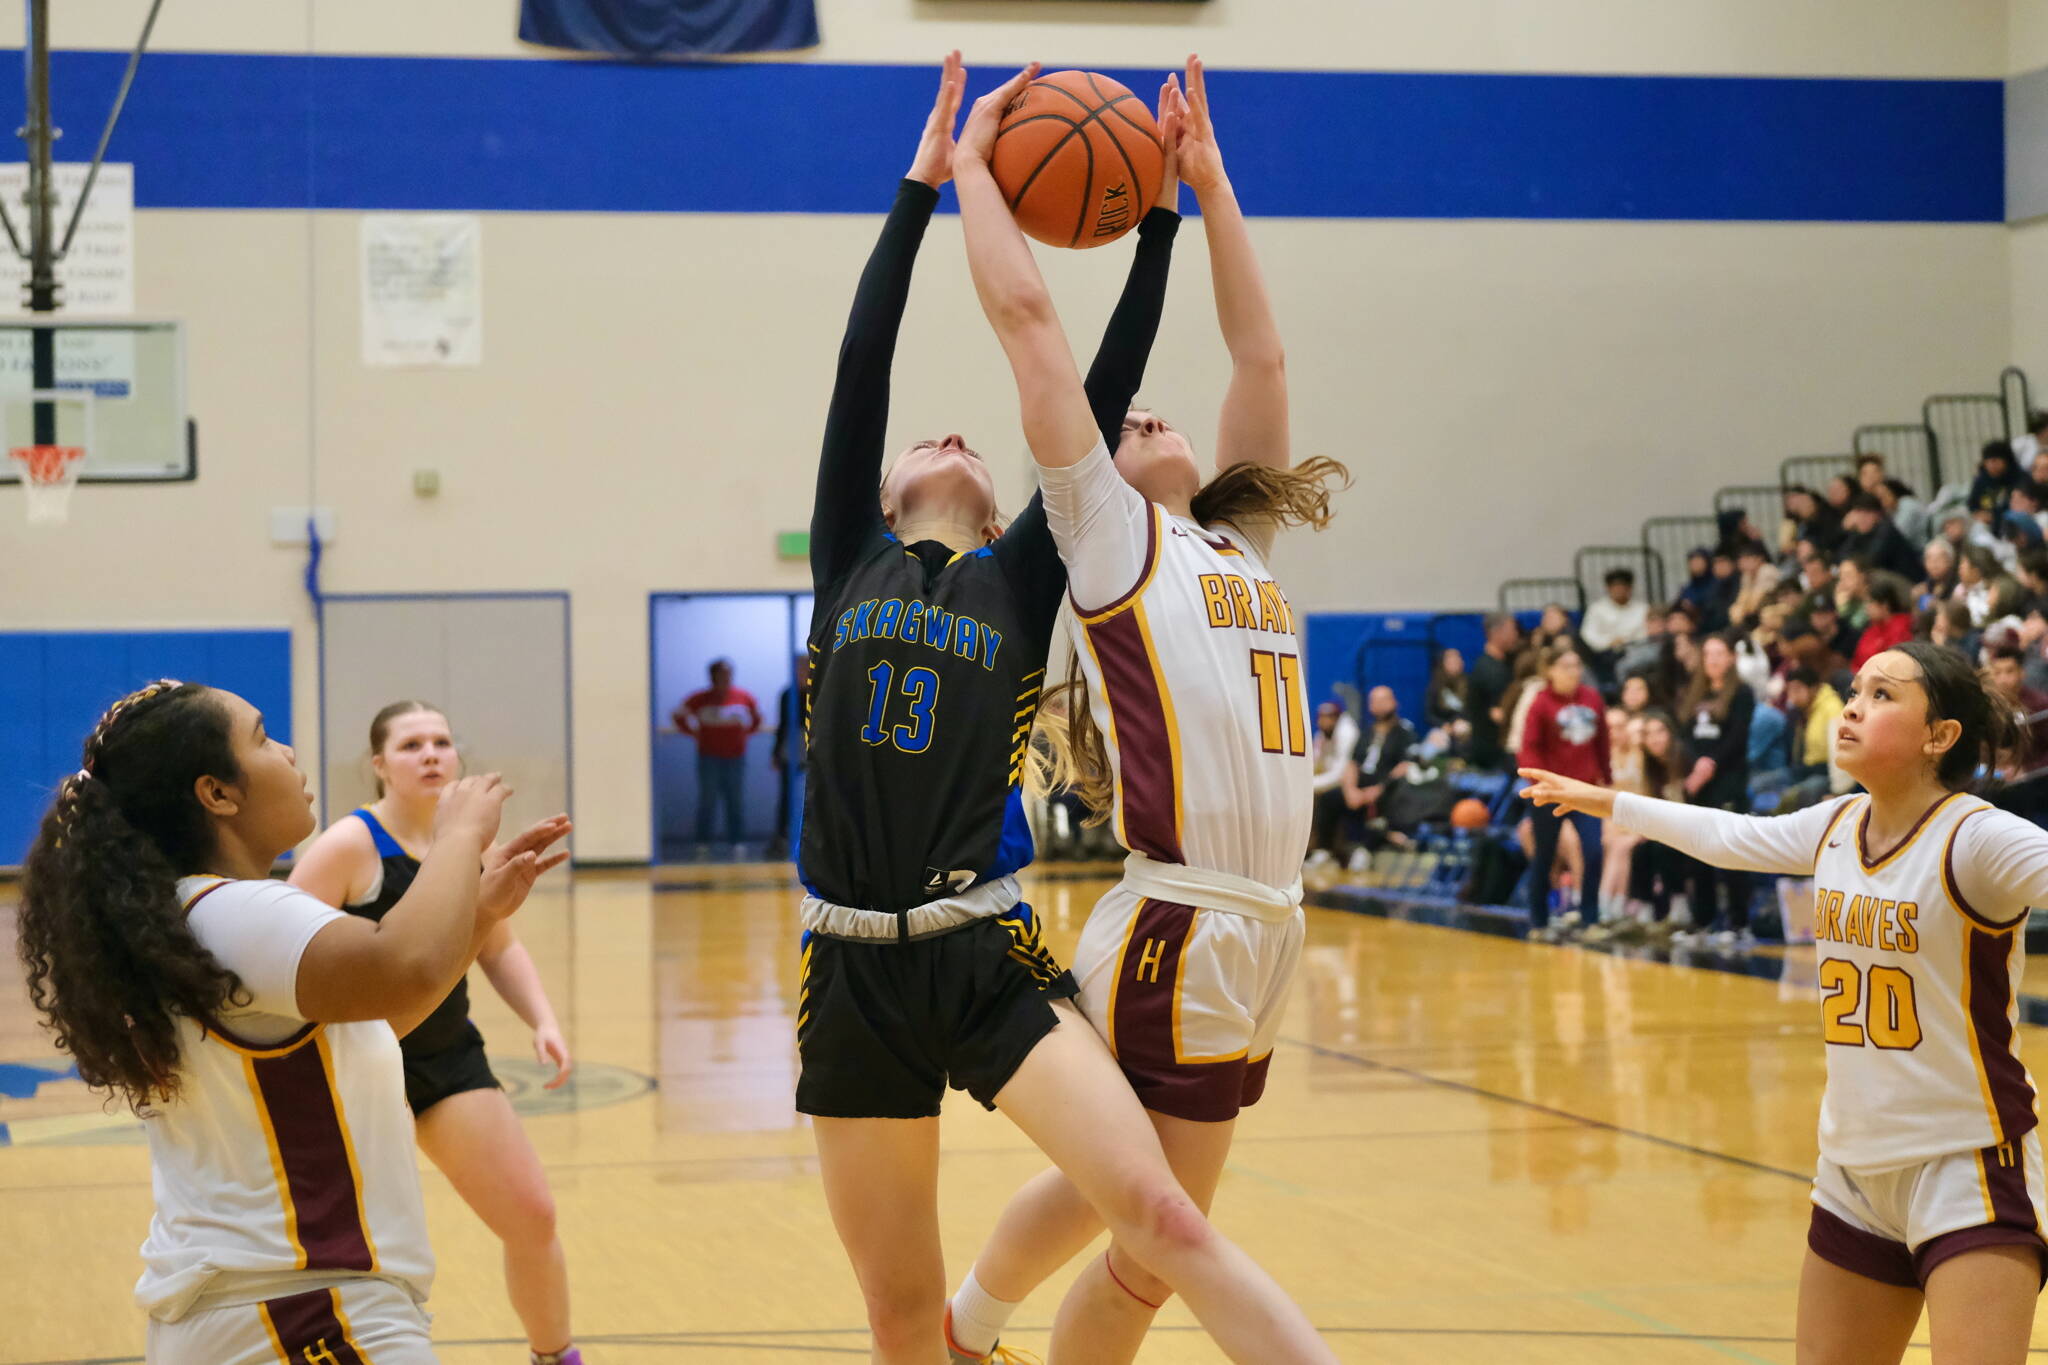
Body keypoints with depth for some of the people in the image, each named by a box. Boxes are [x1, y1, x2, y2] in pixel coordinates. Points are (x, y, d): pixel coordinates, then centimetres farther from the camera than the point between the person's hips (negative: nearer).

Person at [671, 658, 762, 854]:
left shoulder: (744, 697, 1)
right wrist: (695, 733, 1)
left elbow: (757, 719, 18)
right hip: (709, 757, -2)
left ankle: (737, 842, 9)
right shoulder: (700, 699, -4)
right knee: (708, 800, -1)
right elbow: (679, 717, 6)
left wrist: (745, 732, 6)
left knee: (737, 801, 3)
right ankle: (703, 844, 5)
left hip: (736, 757, 2)